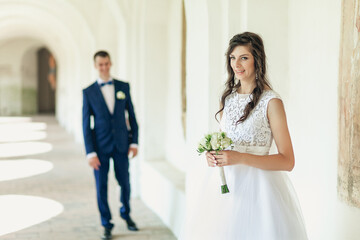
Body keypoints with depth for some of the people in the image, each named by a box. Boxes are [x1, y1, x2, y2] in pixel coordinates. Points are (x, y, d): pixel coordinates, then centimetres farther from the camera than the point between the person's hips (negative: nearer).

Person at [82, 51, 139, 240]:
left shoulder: (123, 87, 5)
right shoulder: (89, 92, -1)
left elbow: (131, 116, 8)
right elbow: (86, 124, -2)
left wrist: (134, 141, 2)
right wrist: (90, 152, -8)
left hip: (121, 145, 1)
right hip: (100, 146, -1)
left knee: (125, 182, 10)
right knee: (101, 186, 3)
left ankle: (126, 214, 36)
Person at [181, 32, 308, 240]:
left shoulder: (271, 101, -11)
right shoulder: (228, 97, 8)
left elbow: (287, 161, -14)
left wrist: (240, 158, -22)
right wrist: (213, 155, -2)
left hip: (256, 186, -5)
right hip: (224, 184, 6)